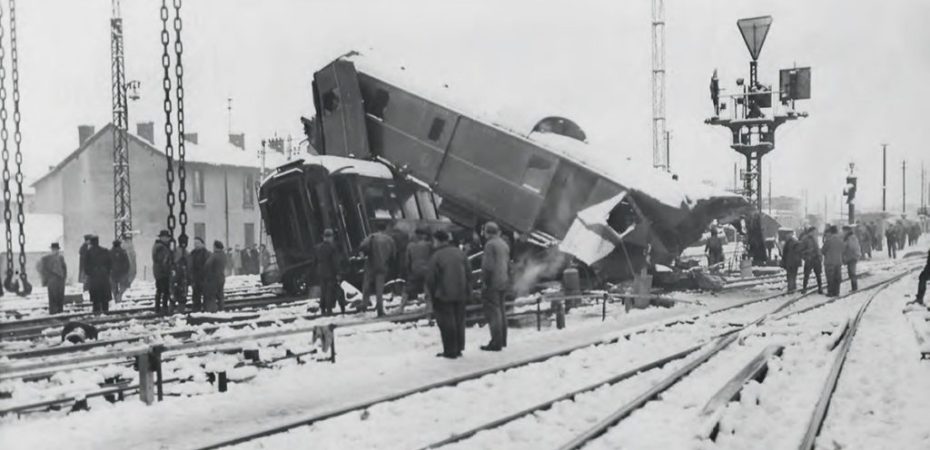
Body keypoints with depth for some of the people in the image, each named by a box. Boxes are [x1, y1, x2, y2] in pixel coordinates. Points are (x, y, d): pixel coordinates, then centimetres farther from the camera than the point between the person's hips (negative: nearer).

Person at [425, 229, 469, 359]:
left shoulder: (436, 256, -13)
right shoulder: (460, 253, 5)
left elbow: (430, 279, -11)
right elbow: (468, 273, 8)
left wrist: (432, 294, 4)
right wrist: (466, 291, 15)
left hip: (443, 295, -6)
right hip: (460, 294, 6)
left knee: (447, 323, 1)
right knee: (459, 321, 13)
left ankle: (450, 351, 3)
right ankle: (459, 349, 19)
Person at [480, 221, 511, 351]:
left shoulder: (490, 244, -13)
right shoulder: (504, 244, 14)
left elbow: (488, 266, -19)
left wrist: (484, 282, -14)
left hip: (492, 283, -9)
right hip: (503, 283, 9)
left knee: (493, 312, -7)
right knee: (501, 310, 15)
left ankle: (496, 342, -8)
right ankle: (502, 340, 22)